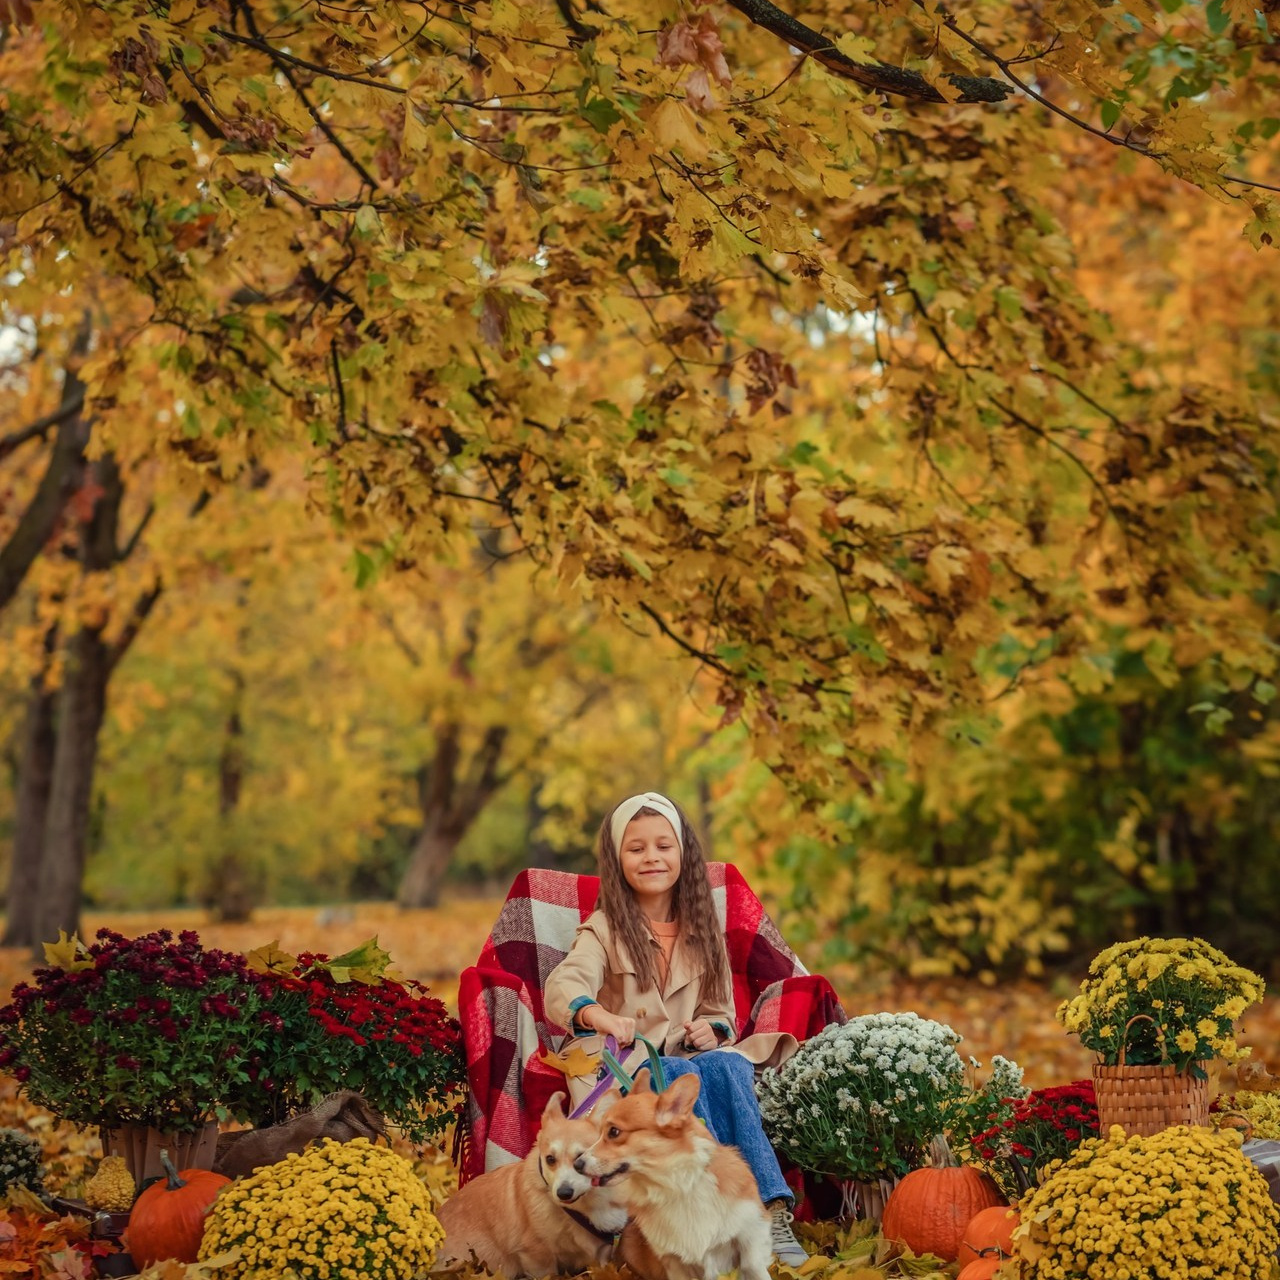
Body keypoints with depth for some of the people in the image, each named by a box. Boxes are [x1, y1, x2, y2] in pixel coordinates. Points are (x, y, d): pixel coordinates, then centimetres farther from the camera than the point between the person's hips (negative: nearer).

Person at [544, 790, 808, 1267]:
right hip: (624, 1063, -3)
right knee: (682, 1075, -35)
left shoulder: (703, 931, 13)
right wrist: (595, 1014, -45)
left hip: (691, 1058, 3)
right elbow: (563, 985, -21)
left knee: (726, 1064, -32)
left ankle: (773, 1213, -40)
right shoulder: (604, 929, 0)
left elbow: (722, 1012, 18)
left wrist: (711, 1030, -8)